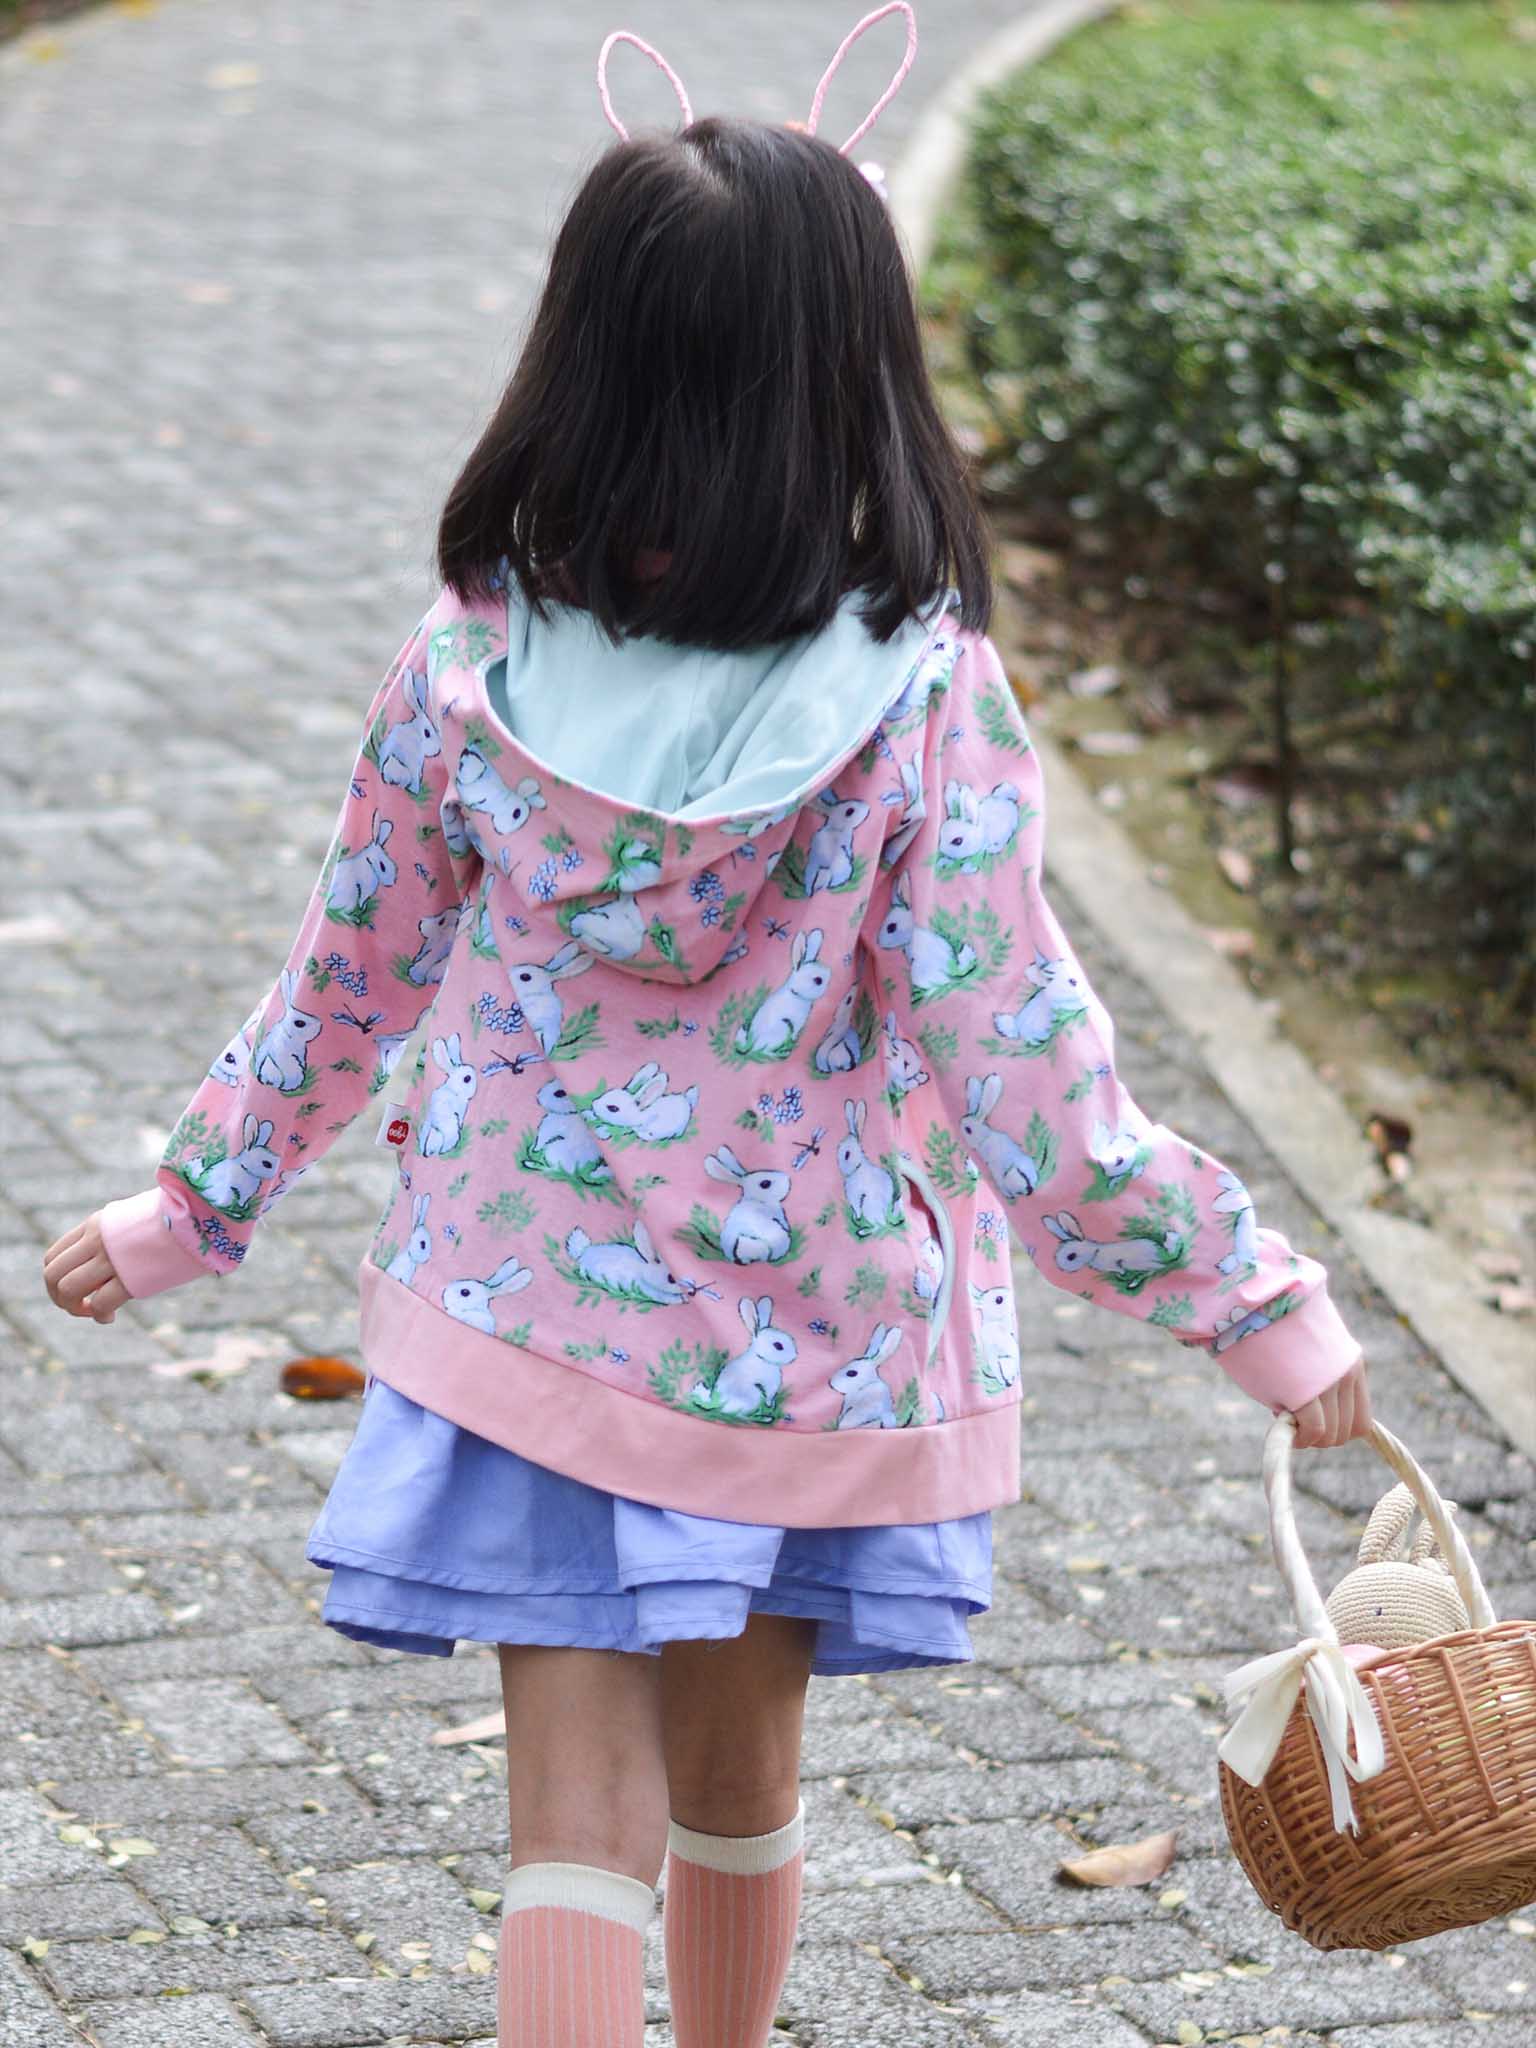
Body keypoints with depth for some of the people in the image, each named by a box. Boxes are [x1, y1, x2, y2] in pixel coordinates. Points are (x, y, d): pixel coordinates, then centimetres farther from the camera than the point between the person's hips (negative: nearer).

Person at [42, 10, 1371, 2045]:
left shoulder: (470, 669, -13)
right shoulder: (922, 709, -20)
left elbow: (348, 994, 0)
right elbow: (1027, 1105, -18)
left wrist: (186, 1210, 16)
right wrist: (1264, 1305, -7)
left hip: (523, 1326, 0)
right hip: (813, 1346, 0)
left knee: (579, 1814, 5)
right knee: (739, 1767, 23)